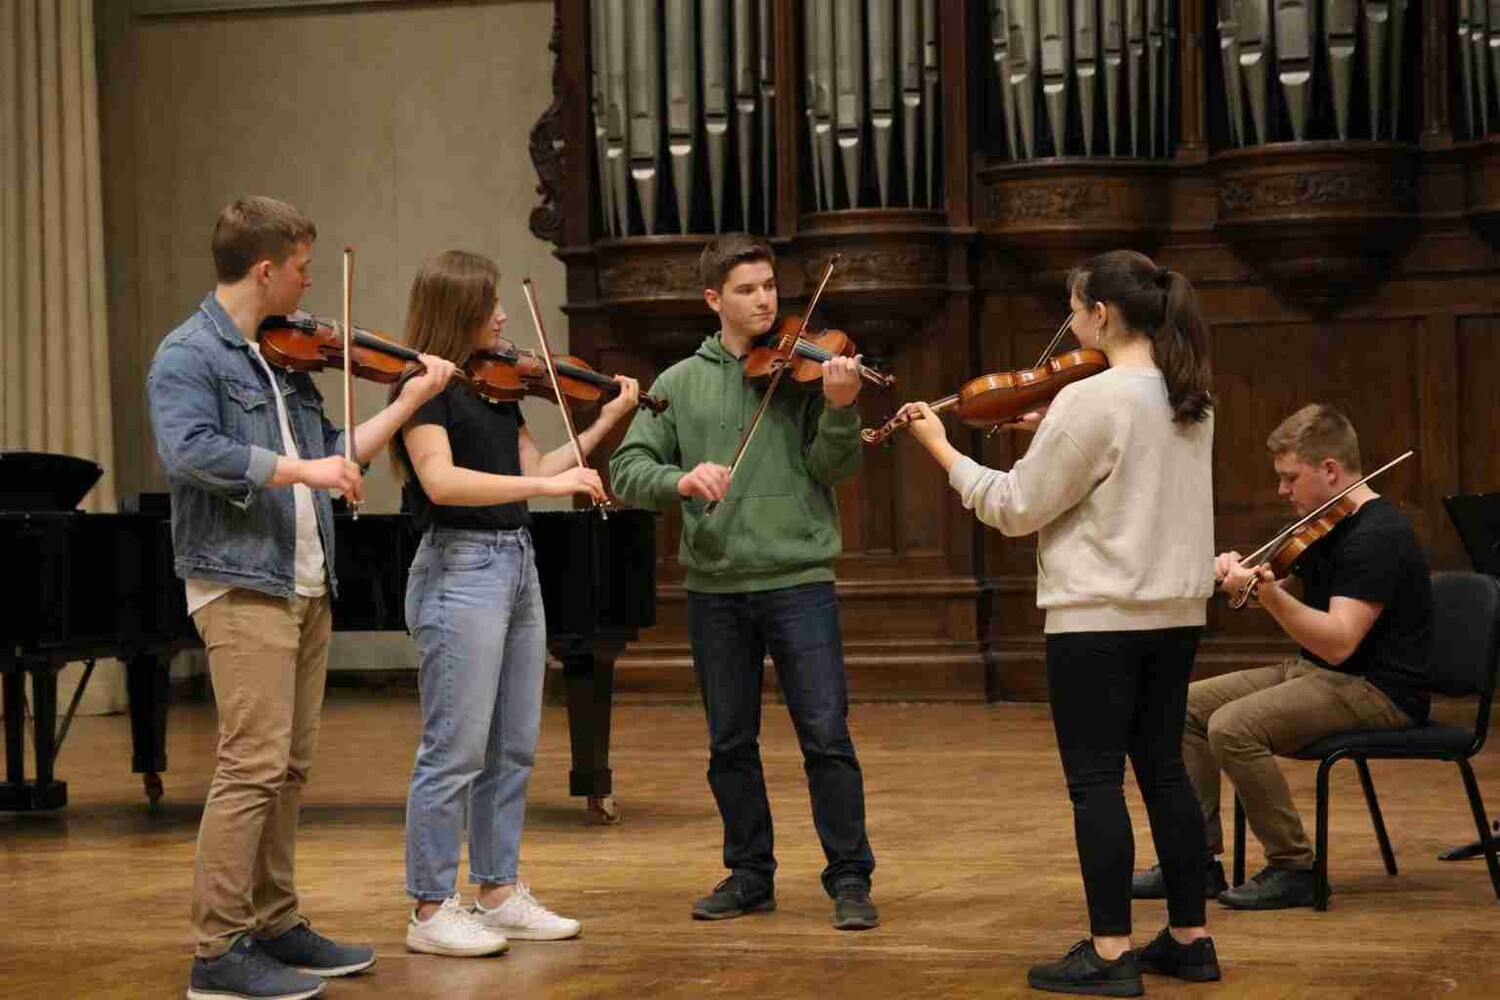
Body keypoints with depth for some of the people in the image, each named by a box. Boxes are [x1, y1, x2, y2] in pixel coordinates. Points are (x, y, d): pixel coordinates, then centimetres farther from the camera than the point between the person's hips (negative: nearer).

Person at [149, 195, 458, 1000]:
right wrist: (297, 469, -27)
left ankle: (276, 925, 22)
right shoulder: (189, 354, -8)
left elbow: (334, 455, 18)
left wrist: (408, 402, 15)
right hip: (241, 587, -9)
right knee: (254, 764, -12)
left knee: (289, 766, 13)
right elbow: (187, 451, -25)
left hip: (305, 588, 9)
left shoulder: (283, 359, 17)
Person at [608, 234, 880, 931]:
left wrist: (840, 409, -25)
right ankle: (751, 875, 23)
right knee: (730, 743, 10)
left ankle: (849, 880, 3)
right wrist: (681, 480, -18)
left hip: (798, 580, -3)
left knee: (826, 736, -5)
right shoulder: (680, 382, 7)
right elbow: (628, 470, 2)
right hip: (714, 587, 3)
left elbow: (834, 467, -6)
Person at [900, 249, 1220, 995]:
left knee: (1095, 781, -1)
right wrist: (1056, 436, 13)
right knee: (1163, 769, 14)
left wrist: (943, 450, -2)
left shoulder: (1091, 400, -17)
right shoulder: (1189, 401, 8)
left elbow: (1017, 508, -12)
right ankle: (1189, 938, 18)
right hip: (1175, 612, 8)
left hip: (1099, 617, -8)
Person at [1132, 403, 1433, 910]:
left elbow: (1339, 642, -29)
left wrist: (1269, 594, -40)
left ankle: (1293, 869, -15)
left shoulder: (1378, 535, -19)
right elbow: (1292, 595, 23)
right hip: (1314, 671, 10)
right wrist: (1243, 574, 2)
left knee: (1233, 727, -27)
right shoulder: (1325, 527, 12)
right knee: (1187, 707, 2)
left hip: (1378, 690, -10)